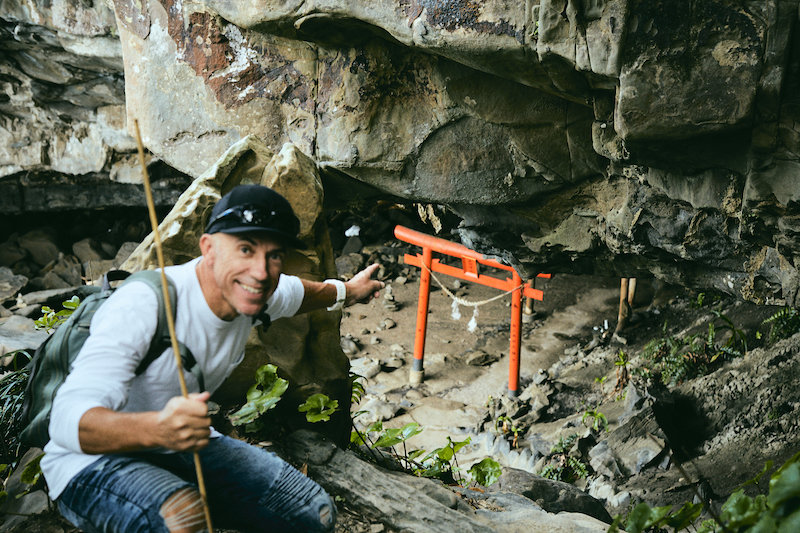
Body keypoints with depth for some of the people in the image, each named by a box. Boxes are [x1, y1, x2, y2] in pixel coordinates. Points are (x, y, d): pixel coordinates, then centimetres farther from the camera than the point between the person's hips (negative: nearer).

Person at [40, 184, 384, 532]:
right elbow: (67, 421, -40)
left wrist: (344, 292, 38)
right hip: (93, 463, -7)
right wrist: (156, 428, -58)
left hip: (185, 449, 8)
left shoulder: (248, 292, -7)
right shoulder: (144, 305, -31)